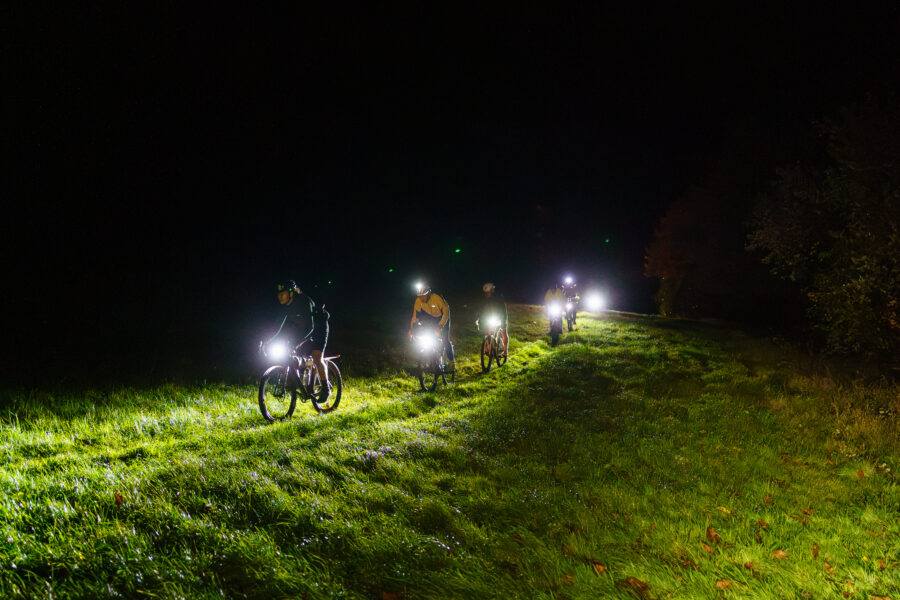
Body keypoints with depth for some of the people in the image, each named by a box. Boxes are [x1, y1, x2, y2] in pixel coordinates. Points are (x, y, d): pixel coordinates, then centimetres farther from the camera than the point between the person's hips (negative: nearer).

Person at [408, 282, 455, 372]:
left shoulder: (437, 298, -32)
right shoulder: (418, 301, -21)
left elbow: (446, 312, -30)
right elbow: (415, 315, -13)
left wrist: (440, 326, -40)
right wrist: (411, 328, -21)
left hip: (442, 318, -5)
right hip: (431, 318, 5)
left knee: (445, 339, -15)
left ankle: (451, 362, 0)